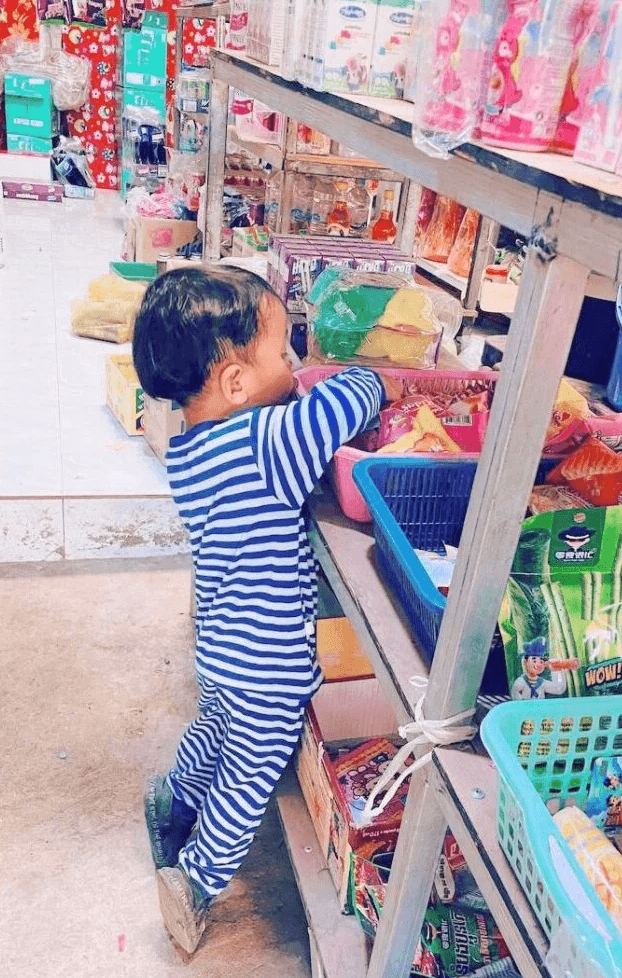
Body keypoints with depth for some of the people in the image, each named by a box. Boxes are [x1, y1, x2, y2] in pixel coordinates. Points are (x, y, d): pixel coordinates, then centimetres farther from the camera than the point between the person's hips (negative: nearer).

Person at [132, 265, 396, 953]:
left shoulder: (190, 446, -4)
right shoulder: (258, 445, -32)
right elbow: (344, 401, -35)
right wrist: (372, 382, -15)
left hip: (224, 646, 8)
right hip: (267, 663, -8)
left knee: (215, 731, 34)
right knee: (251, 775, 18)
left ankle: (172, 803, 58)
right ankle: (197, 877, 37)